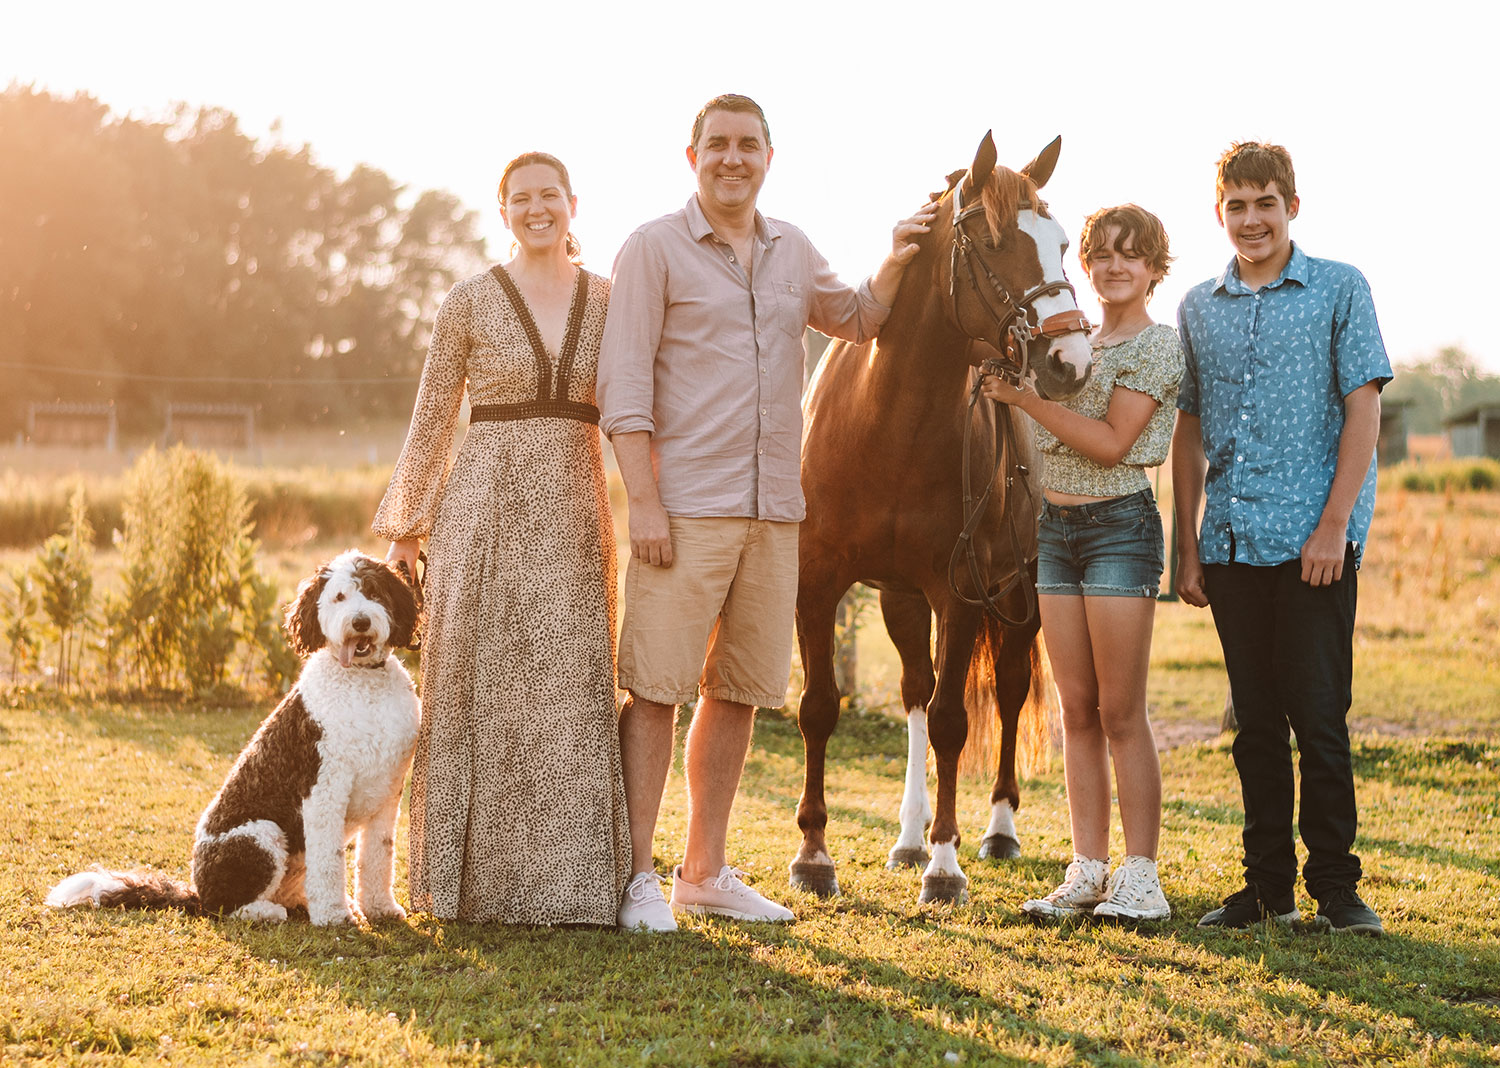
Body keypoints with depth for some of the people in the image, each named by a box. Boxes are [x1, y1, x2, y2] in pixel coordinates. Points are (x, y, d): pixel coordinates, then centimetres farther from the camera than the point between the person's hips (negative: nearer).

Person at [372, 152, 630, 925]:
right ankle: (470, 881, 10)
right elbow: (431, 424, 5)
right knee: (476, 693, 1)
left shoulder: (608, 302, 8)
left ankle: (566, 881, 9)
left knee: (568, 695, 1)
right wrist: (405, 530, 4)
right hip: (485, 512, -2)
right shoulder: (470, 303, 1)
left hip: (572, 517, 2)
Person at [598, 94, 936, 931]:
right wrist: (644, 502, -15)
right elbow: (624, 384, -7)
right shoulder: (656, 249, -3)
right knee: (657, 687, -5)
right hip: (686, 507, -6)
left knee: (740, 691, 10)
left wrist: (896, 266, 11)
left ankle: (706, 870, 20)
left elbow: (857, 320, 32)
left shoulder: (793, 251, 14)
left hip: (775, 509, 6)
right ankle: (637, 876, 1)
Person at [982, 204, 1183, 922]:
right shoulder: (1079, 342, 16)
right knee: (1077, 708, 6)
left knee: (1120, 712, -5)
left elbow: (1111, 442, -15)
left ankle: (1140, 877, 1)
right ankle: (1087, 870, 10)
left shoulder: (1157, 344, -6)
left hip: (1120, 525, -7)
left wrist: (1028, 398, -14)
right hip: (1057, 525, 7)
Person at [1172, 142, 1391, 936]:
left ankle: (1334, 885, 6)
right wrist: (1187, 546, 9)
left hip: (1312, 538, -4)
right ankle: (1268, 884, 17)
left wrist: (1335, 523, -13)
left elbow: (1363, 408, -5)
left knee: (1319, 717, -4)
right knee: (1255, 721, 9)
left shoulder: (1339, 290, 1)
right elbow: (1189, 430, 14)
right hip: (1231, 541, 4)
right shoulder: (1198, 308, 12)